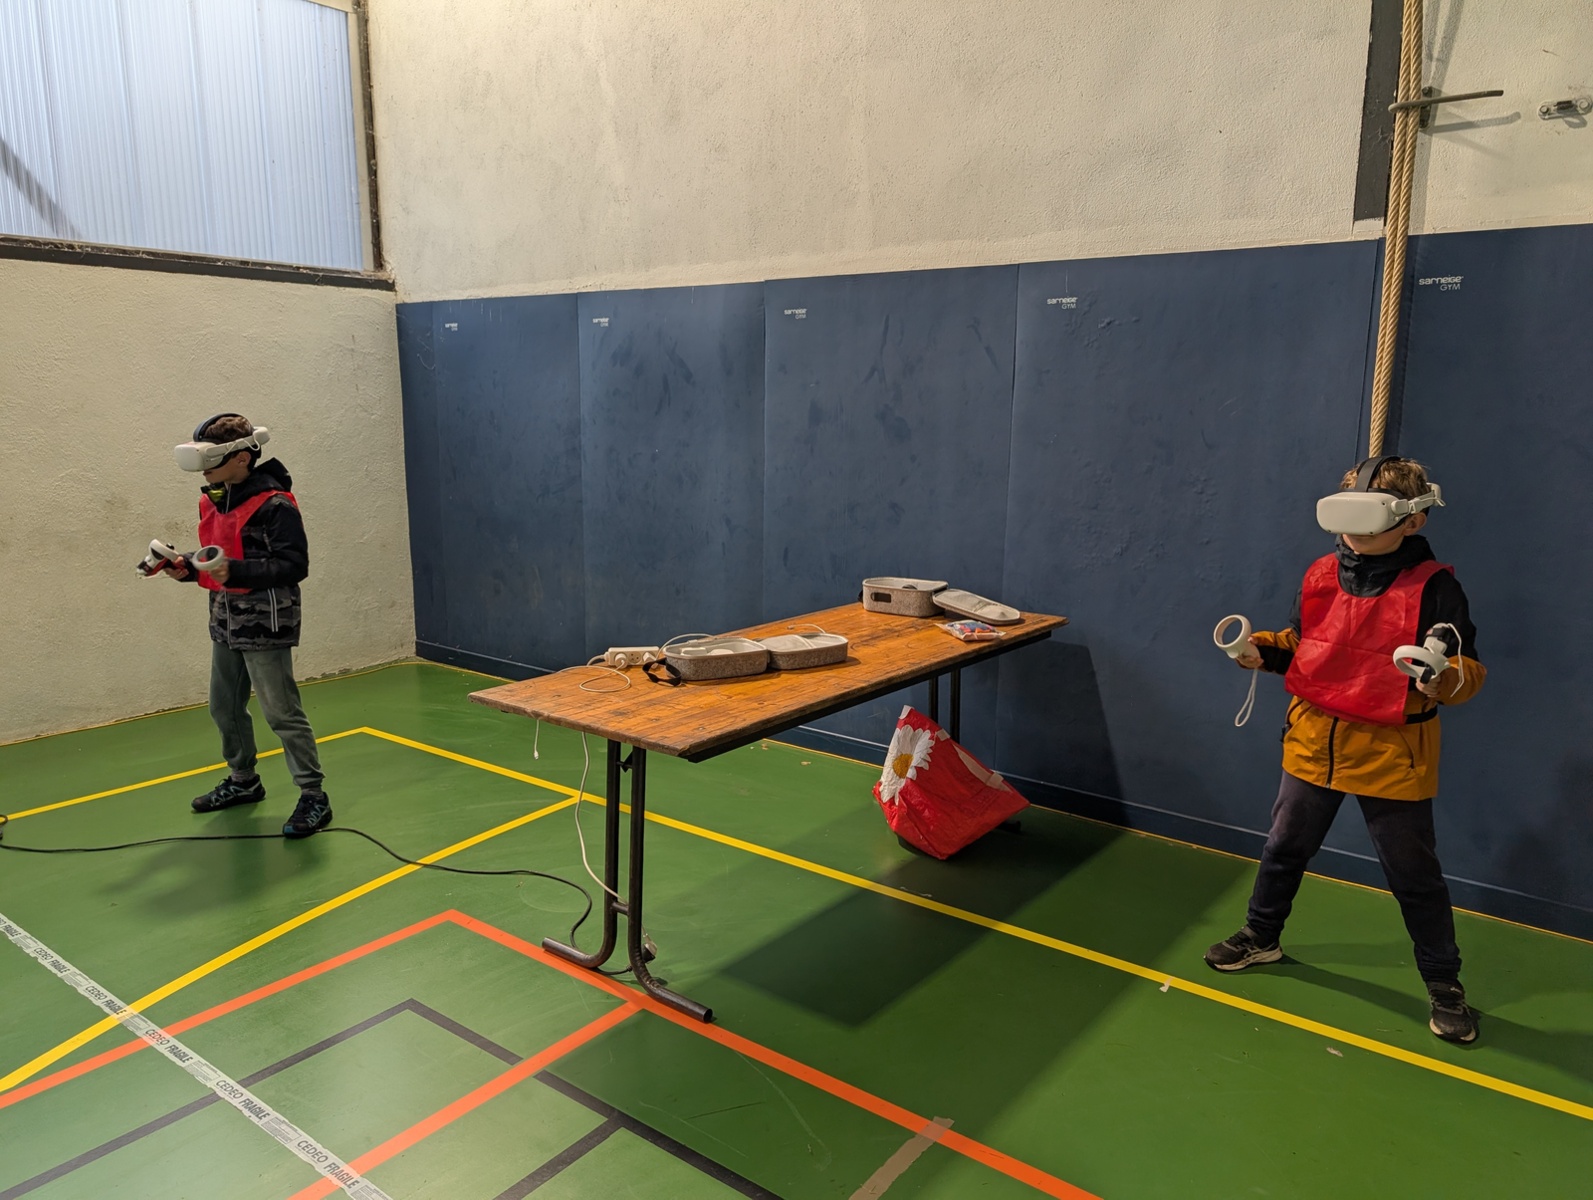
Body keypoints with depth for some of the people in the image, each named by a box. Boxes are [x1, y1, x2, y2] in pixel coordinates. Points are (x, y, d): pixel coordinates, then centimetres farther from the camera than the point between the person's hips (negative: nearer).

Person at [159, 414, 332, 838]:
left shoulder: (274, 504, -17)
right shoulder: (215, 500, 9)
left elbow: (295, 565, -21)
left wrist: (235, 571, -29)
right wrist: (189, 567, 1)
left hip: (265, 624, -9)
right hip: (226, 621, 9)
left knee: (281, 712, -7)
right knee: (224, 707, 18)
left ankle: (314, 798, 1)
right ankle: (244, 781, 37)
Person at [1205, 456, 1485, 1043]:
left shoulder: (1433, 586, -14)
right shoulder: (1321, 575, 1)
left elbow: (1470, 669, -14)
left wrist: (1444, 677, -35)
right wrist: (1262, 649, -5)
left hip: (1392, 755, -4)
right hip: (1315, 740, 5)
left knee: (1414, 875, 8)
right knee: (1284, 848, 18)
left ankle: (1445, 985, 28)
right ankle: (1261, 936, 40)